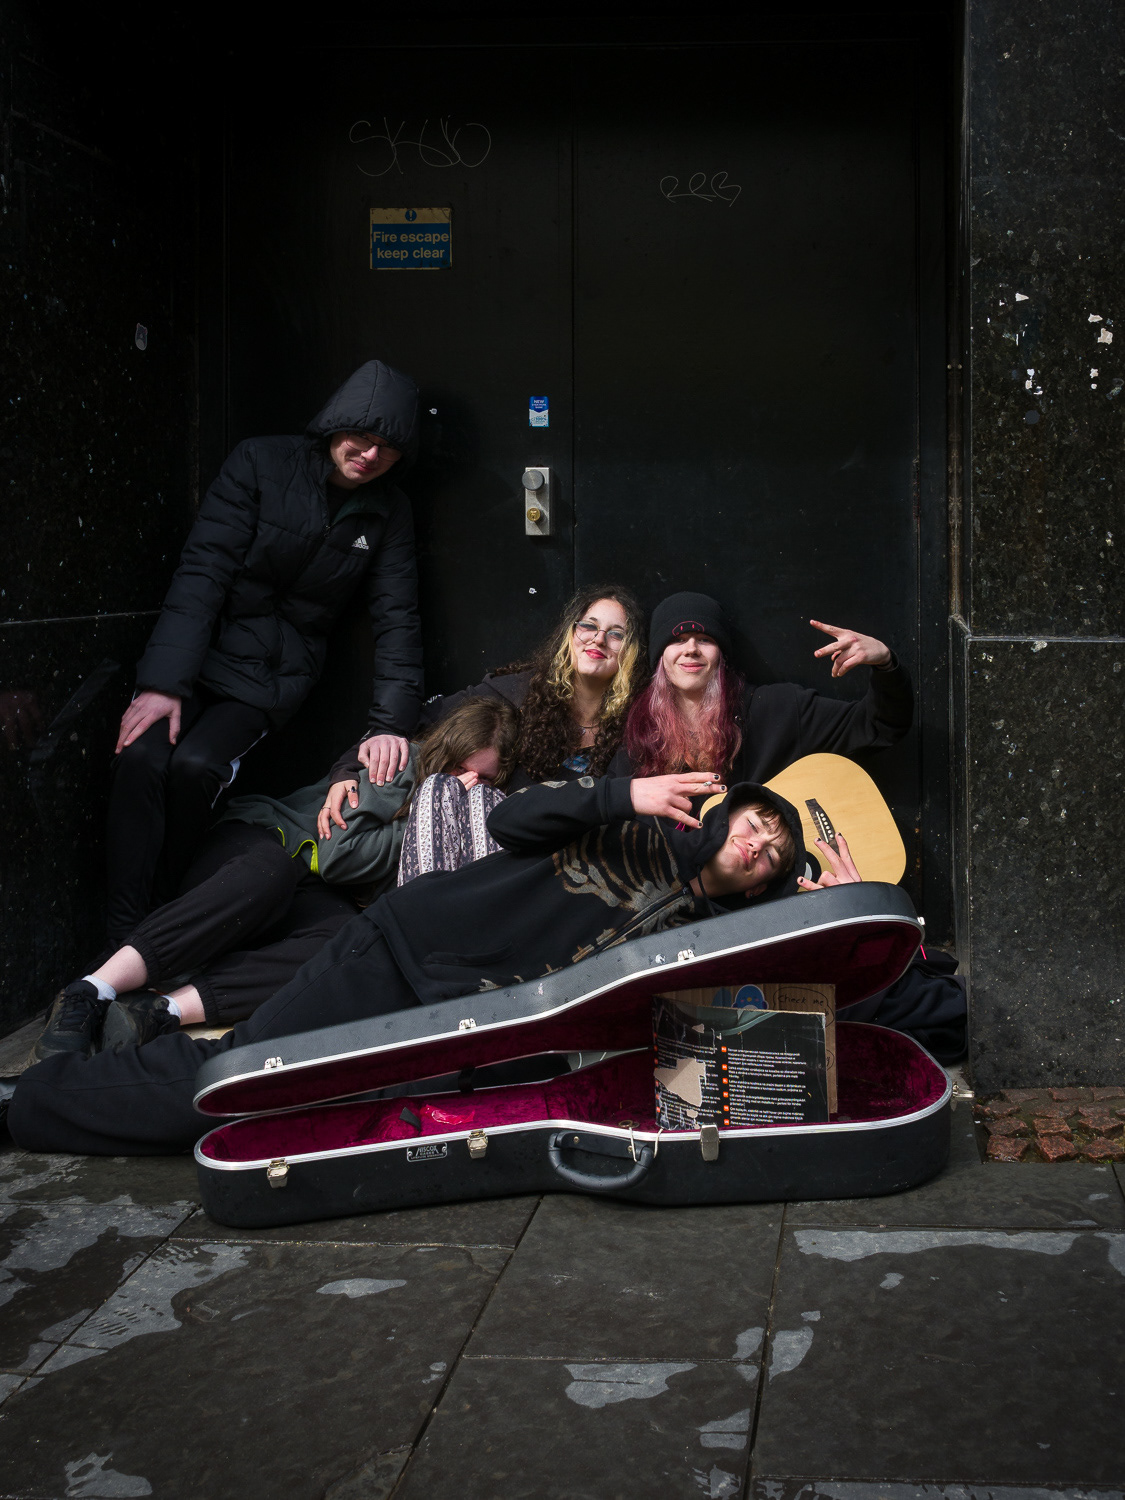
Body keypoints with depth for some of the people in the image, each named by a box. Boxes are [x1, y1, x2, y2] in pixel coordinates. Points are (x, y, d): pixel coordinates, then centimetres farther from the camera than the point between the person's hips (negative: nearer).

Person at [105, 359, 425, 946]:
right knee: (142, 755, -27)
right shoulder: (261, 463, -7)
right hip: (202, 649, -1)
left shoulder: (387, 512, 2)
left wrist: (391, 722, -12)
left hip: (276, 674, 1)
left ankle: (159, 915, -10)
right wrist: (165, 680, -22)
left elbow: (396, 618, 1)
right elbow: (202, 572, -13)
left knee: (196, 766, -27)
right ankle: (123, 941, -20)